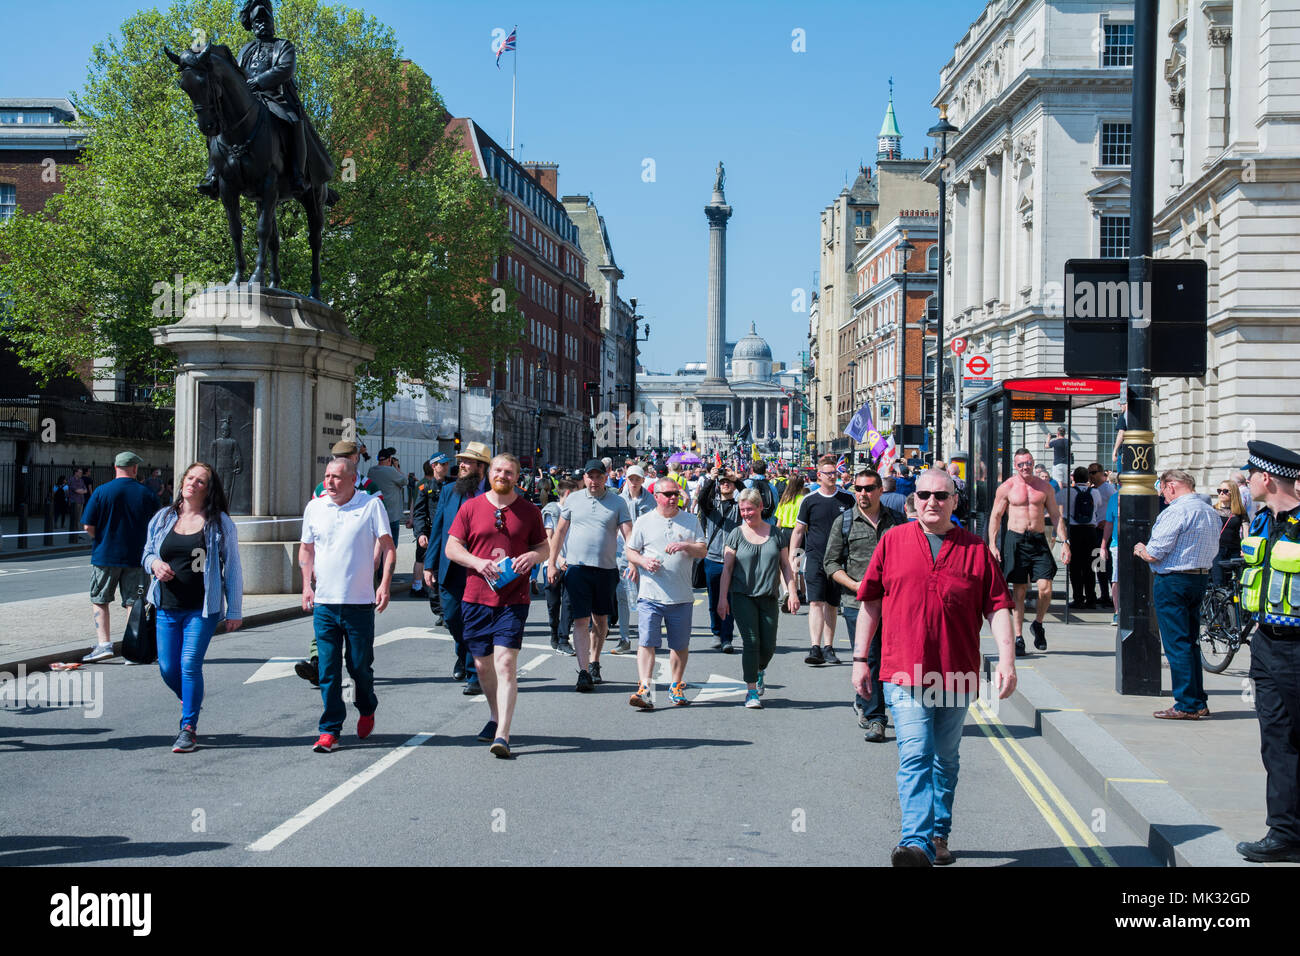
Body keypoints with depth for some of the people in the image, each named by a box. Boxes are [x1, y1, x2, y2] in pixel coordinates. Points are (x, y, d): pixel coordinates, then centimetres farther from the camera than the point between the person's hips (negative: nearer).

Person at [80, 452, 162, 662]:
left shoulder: (101, 492, -6)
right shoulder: (147, 494, 0)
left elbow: (88, 527, -8)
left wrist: (101, 540, 11)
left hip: (105, 556, -2)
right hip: (136, 557, 2)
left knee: (99, 601, 10)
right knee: (134, 603, 7)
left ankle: (103, 643, -1)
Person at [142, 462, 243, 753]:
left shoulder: (220, 523, -2)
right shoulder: (163, 518, 8)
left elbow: (232, 568, 0)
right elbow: (147, 552, 19)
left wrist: (234, 610, -2)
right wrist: (154, 563, -6)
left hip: (203, 609, -4)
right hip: (167, 608, 4)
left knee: (190, 666, -10)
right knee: (168, 668, 4)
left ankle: (188, 727, 3)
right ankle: (190, 701, 36)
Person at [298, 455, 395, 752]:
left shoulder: (371, 505, -2)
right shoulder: (314, 507, 8)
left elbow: (388, 547, -1)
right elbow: (306, 548, 18)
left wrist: (385, 584, -12)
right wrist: (307, 584, 7)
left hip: (360, 602, -2)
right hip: (324, 603, 2)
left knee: (360, 666, 6)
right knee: (328, 670, -1)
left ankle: (367, 711, 33)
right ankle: (329, 730, 5)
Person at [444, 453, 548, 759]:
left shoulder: (529, 511, 5)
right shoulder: (471, 508, 5)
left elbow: (544, 547, 14)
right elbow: (452, 547, 4)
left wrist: (534, 555, -10)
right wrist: (477, 562, -13)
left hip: (514, 599, -2)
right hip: (477, 597, 2)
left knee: (506, 662, -13)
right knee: (482, 664, 11)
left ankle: (502, 735, -16)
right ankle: (496, 717, 36)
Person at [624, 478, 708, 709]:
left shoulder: (690, 521, 9)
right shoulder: (644, 522, 6)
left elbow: (702, 550, 5)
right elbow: (630, 551, 8)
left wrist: (684, 546, -14)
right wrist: (644, 561, -12)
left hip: (682, 596, 2)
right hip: (650, 595, -2)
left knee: (680, 645, 10)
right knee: (646, 642, -11)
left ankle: (676, 686, 25)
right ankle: (644, 688, -16)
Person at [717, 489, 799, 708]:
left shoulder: (775, 533, 5)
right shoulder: (736, 534, 2)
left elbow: (786, 566, 10)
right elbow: (727, 568, 2)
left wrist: (792, 592, 1)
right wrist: (722, 597, -3)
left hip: (768, 597, 2)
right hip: (742, 596, -2)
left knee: (768, 646, 3)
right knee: (751, 642, -10)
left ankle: (759, 670, 36)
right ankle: (751, 691, -4)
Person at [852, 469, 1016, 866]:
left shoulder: (976, 550, 4)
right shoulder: (892, 541, 4)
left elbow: (998, 607, 1)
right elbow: (871, 601, 9)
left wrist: (1006, 659, -10)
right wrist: (860, 658, 7)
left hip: (957, 676, 2)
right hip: (905, 672, -2)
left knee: (945, 761, 15)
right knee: (915, 756, -14)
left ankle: (938, 835, 28)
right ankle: (916, 843, -21)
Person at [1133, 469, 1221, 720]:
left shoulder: (1175, 512, -17)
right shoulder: (1211, 513, 11)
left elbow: (1154, 554, -19)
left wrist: (1140, 549, 3)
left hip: (1173, 582, -9)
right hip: (1201, 577, 9)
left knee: (1177, 644, -4)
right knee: (1191, 643, 16)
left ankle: (1186, 705, -3)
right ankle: (1198, 702, 19)